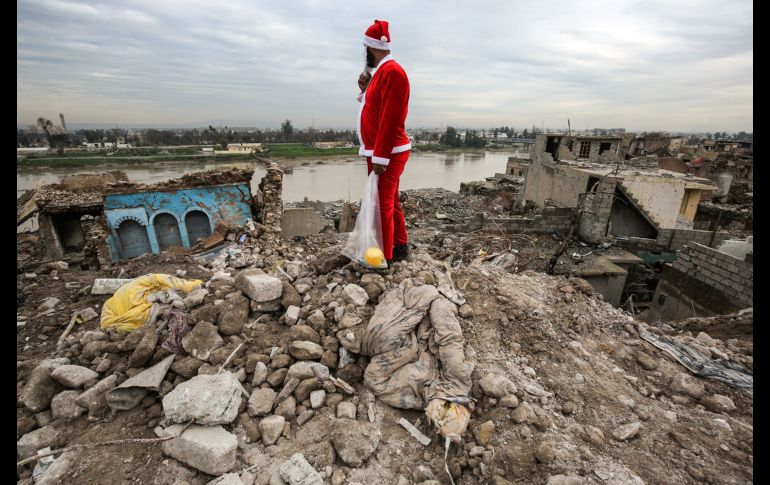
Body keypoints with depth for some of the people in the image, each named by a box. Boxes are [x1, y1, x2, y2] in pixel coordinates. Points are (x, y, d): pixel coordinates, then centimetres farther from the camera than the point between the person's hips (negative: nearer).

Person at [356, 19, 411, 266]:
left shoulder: (392, 71, -13)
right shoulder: (381, 71, 19)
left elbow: (391, 119, -21)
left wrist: (380, 157, -24)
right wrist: (364, 88, 10)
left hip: (387, 154, -10)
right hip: (380, 151, 10)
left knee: (381, 205, -9)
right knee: (390, 202, 15)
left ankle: (383, 258, -1)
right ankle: (400, 246, 26)